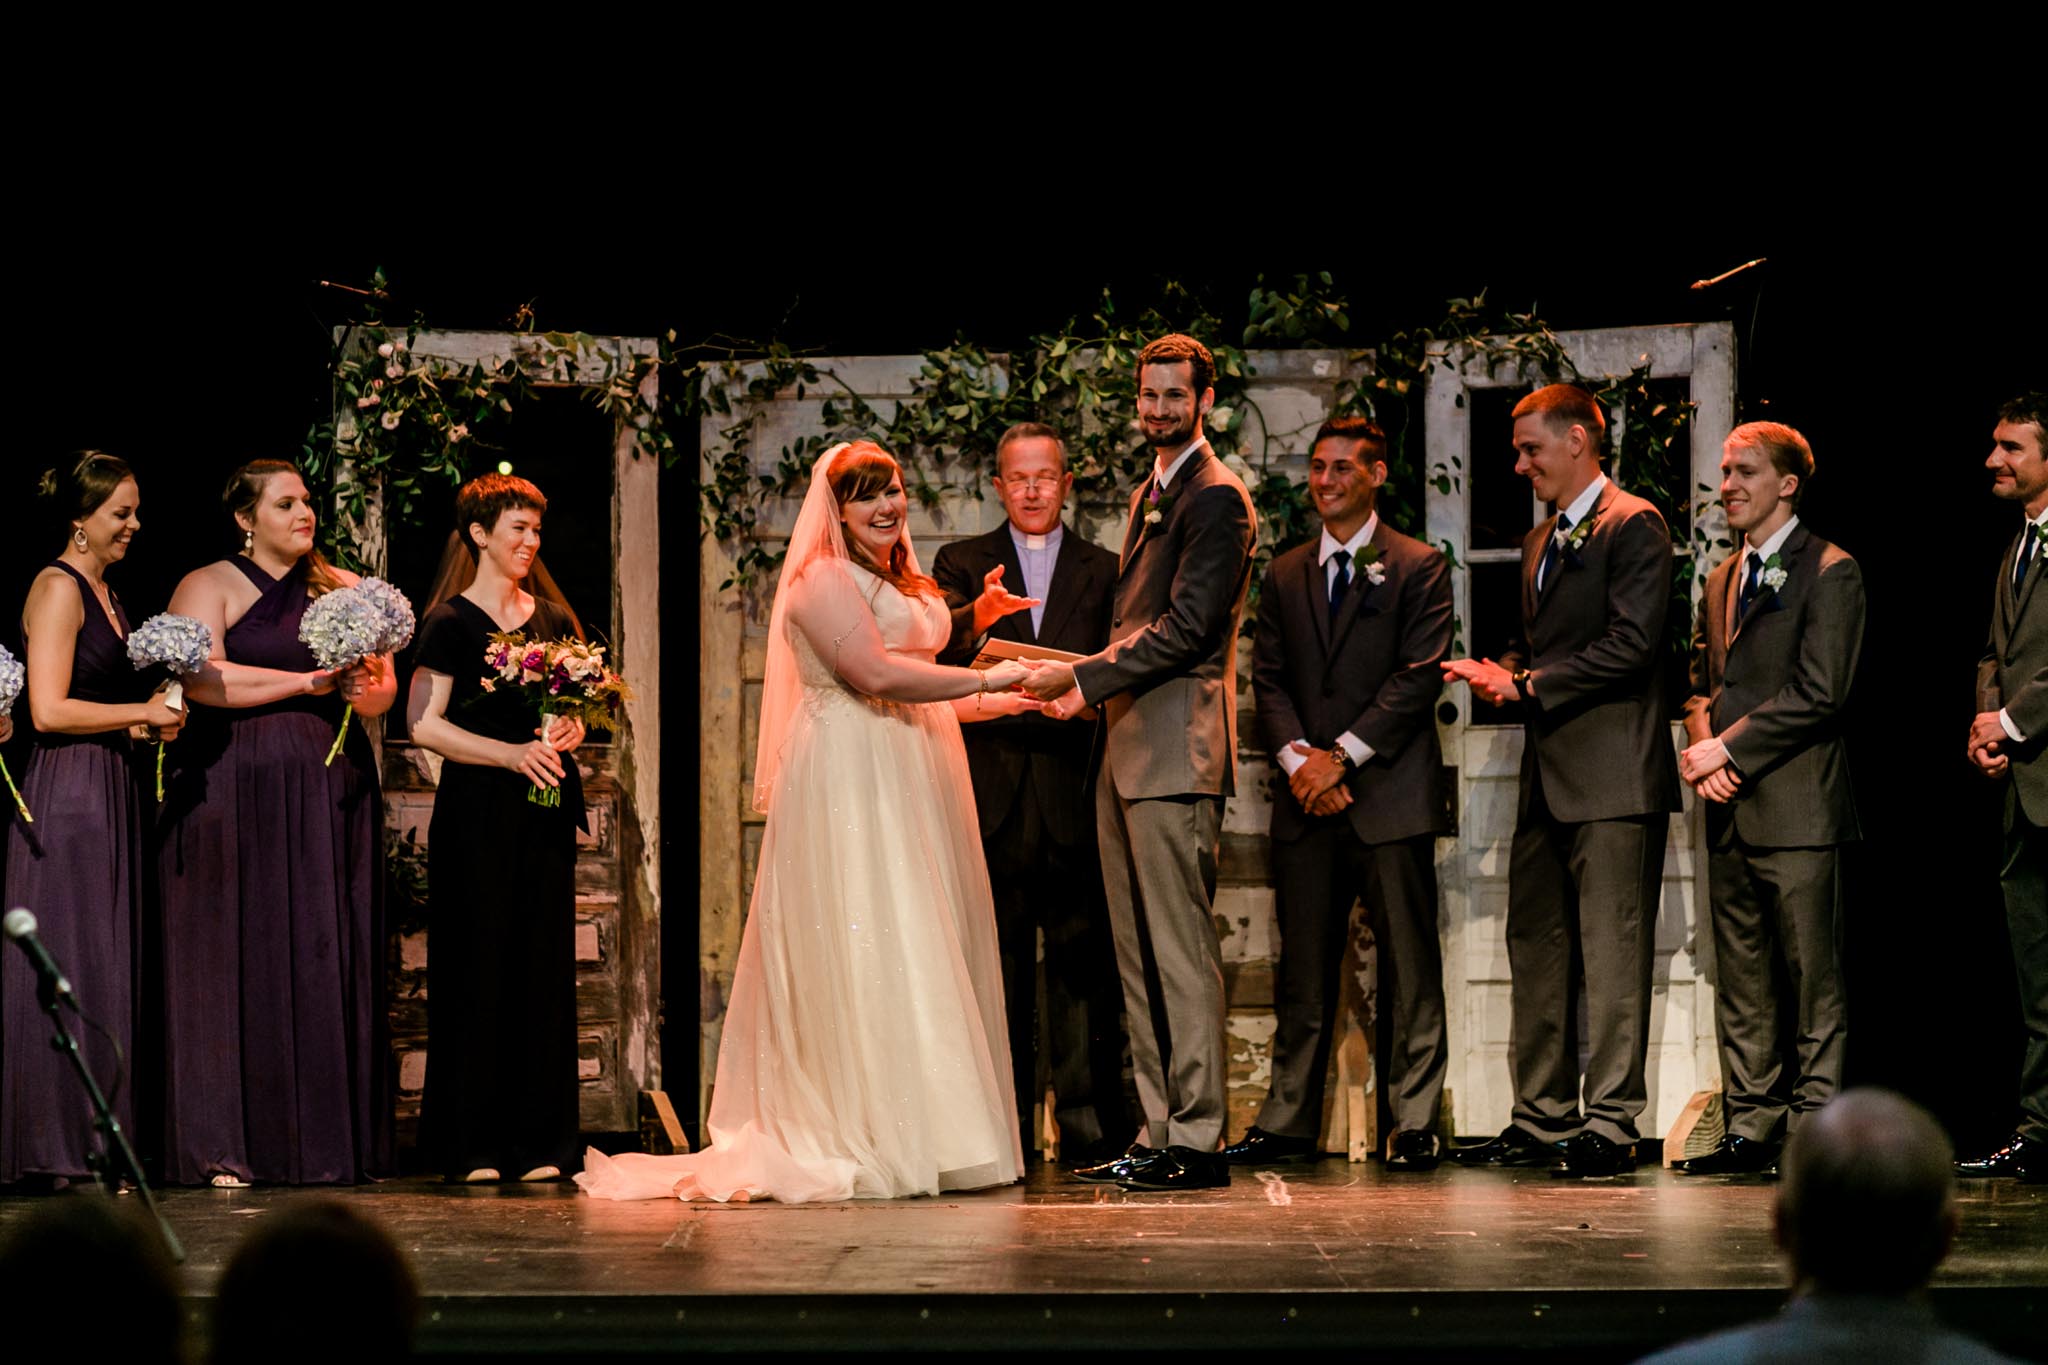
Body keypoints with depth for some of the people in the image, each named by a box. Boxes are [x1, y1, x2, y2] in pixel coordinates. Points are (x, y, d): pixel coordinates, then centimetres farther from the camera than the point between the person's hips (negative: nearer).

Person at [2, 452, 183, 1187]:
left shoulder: (102, 590, 17)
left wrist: (148, 723, 8)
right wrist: (143, 713, -11)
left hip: (109, 794, 10)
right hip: (66, 796, -10)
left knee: (108, 970, 8)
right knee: (70, 969, -7)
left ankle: (100, 1143, 11)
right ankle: (62, 1147, -4)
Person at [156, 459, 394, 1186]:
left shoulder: (345, 591, 16)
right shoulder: (207, 587, 3)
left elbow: (384, 687, 11)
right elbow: (203, 679, -12)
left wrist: (367, 689, -13)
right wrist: (306, 682, -13)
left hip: (332, 795, 4)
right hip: (237, 795, -4)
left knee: (329, 960, 0)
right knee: (239, 962, -6)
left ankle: (328, 1140, 2)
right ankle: (223, 1146, -5)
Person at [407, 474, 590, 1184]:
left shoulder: (553, 618, 14)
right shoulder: (452, 622, -2)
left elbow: (582, 705, 20)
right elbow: (424, 724, -9)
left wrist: (568, 732, -3)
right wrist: (511, 753, -16)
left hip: (546, 806, 5)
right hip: (479, 807, -5)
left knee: (545, 964, 2)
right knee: (480, 967, -5)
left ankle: (539, 1141, 6)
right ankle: (473, 1144, -1)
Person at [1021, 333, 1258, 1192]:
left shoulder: (1217, 499, -8)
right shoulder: (1150, 496, 22)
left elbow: (1185, 629, -15)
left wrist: (1083, 676, -13)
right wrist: (1089, 688, 10)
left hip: (1176, 752, -10)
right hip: (1125, 752, 10)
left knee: (1181, 950, -9)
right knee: (1137, 954, 9)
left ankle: (1197, 1143, -7)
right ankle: (1160, 1135, 12)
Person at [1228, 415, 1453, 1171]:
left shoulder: (1419, 568, 2)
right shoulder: (1285, 575, 17)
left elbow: (1419, 677, -6)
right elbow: (1268, 678, 11)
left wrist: (1342, 756, -12)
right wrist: (1298, 760, -6)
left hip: (1391, 795, -4)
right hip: (1307, 800, 4)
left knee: (1409, 968, -2)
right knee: (1302, 970, 5)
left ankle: (1414, 1123, 2)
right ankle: (1287, 1122, 9)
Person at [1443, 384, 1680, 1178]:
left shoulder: (1633, 527, -8)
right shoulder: (1541, 542, 21)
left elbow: (1631, 645, -17)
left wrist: (1527, 684, -14)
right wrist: (1501, 675, 3)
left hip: (1613, 779, -9)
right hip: (1548, 781, 9)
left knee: (1611, 954, -7)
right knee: (1535, 947, 11)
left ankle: (1610, 1126, -6)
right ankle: (1543, 1119, 17)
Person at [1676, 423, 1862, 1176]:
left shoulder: (1829, 572, -5)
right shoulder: (1722, 581, 20)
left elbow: (1817, 693, -12)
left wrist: (1727, 749, -12)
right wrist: (1703, 745, -1)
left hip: (1796, 804, -8)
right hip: (1731, 807, 8)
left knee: (1813, 976, -5)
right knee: (1740, 979, 8)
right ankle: (1752, 1127, 12)